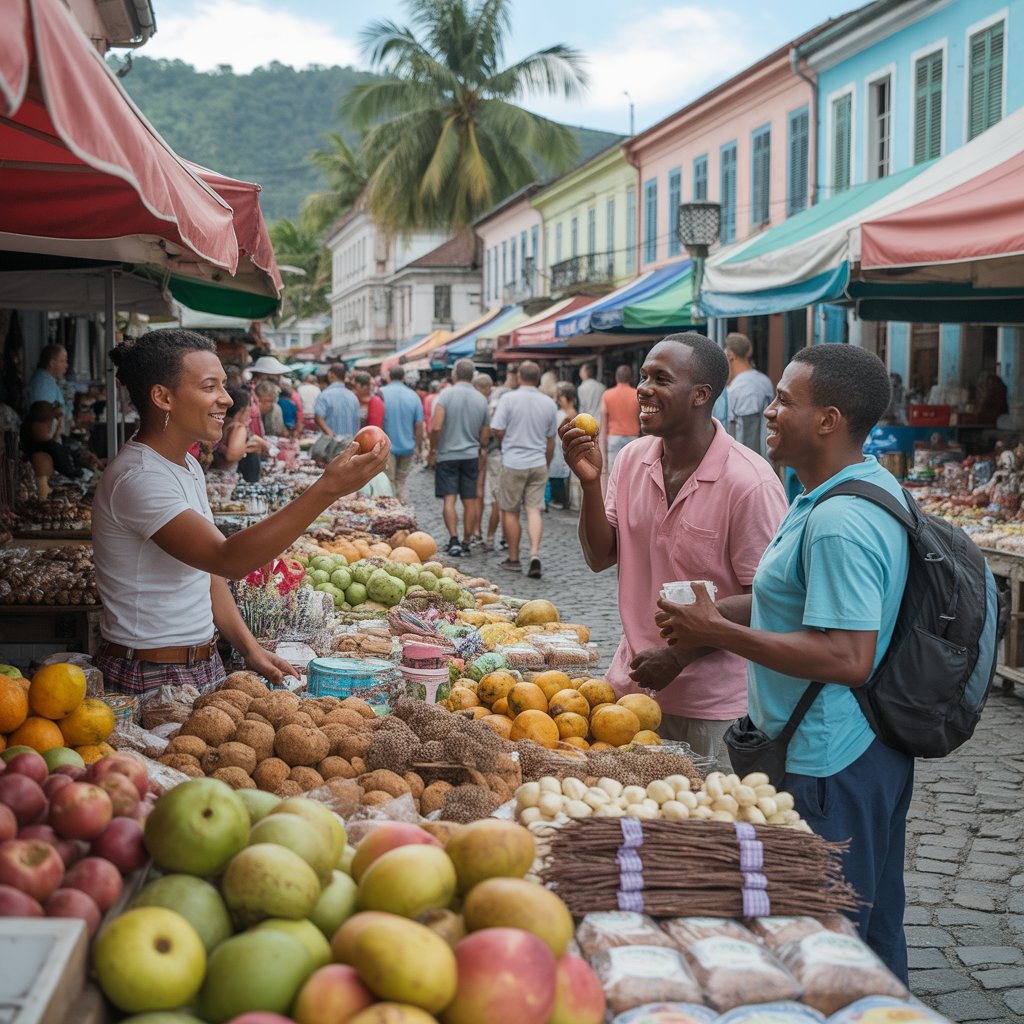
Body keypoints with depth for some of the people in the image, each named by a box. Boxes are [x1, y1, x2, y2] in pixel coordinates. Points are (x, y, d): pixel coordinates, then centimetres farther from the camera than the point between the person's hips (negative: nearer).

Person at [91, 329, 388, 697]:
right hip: (150, 679, -9)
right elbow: (227, 559, -31)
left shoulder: (188, 467, 11)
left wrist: (250, 649, 3)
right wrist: (327, 489, -37)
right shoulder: (138, 479, -21)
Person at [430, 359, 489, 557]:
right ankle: (466, 543, 13)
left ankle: (454, 540, -14)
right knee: (469, 502, 8)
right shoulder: (481, 400, 4)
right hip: (471, 456, 3)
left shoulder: (446, 394, -9)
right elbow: (485, 435, 9)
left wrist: (432, 451, -5)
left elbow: (436, 427, -17)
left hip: (447, 454, -3)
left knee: (449, 499, -1)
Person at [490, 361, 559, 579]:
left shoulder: (509, 399, -8)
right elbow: (551, 440, 12)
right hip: (538, 464, 3)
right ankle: (535, 554, -15)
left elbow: (498, 431, -9)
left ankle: (513, 559, 14)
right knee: (535, 510, 1)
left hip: (513, 464, -3)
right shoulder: (549, 404, 5)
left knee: (510, 511, 8)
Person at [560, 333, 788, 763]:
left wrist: (679, 654, -18)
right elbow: (600, 558, 6)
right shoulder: (632, 459, 2)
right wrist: (590, 483, -9)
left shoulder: (749, 482, -19)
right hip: (631, 684, 6)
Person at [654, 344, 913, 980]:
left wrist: (720, 632, -22)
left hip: (830, 768, -10)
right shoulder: (878, 486, 9)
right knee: (874, 930, 22)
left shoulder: (840, 522, -25)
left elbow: (847, 658, -29)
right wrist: (720, 616, 11)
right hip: (872, 753, 10)